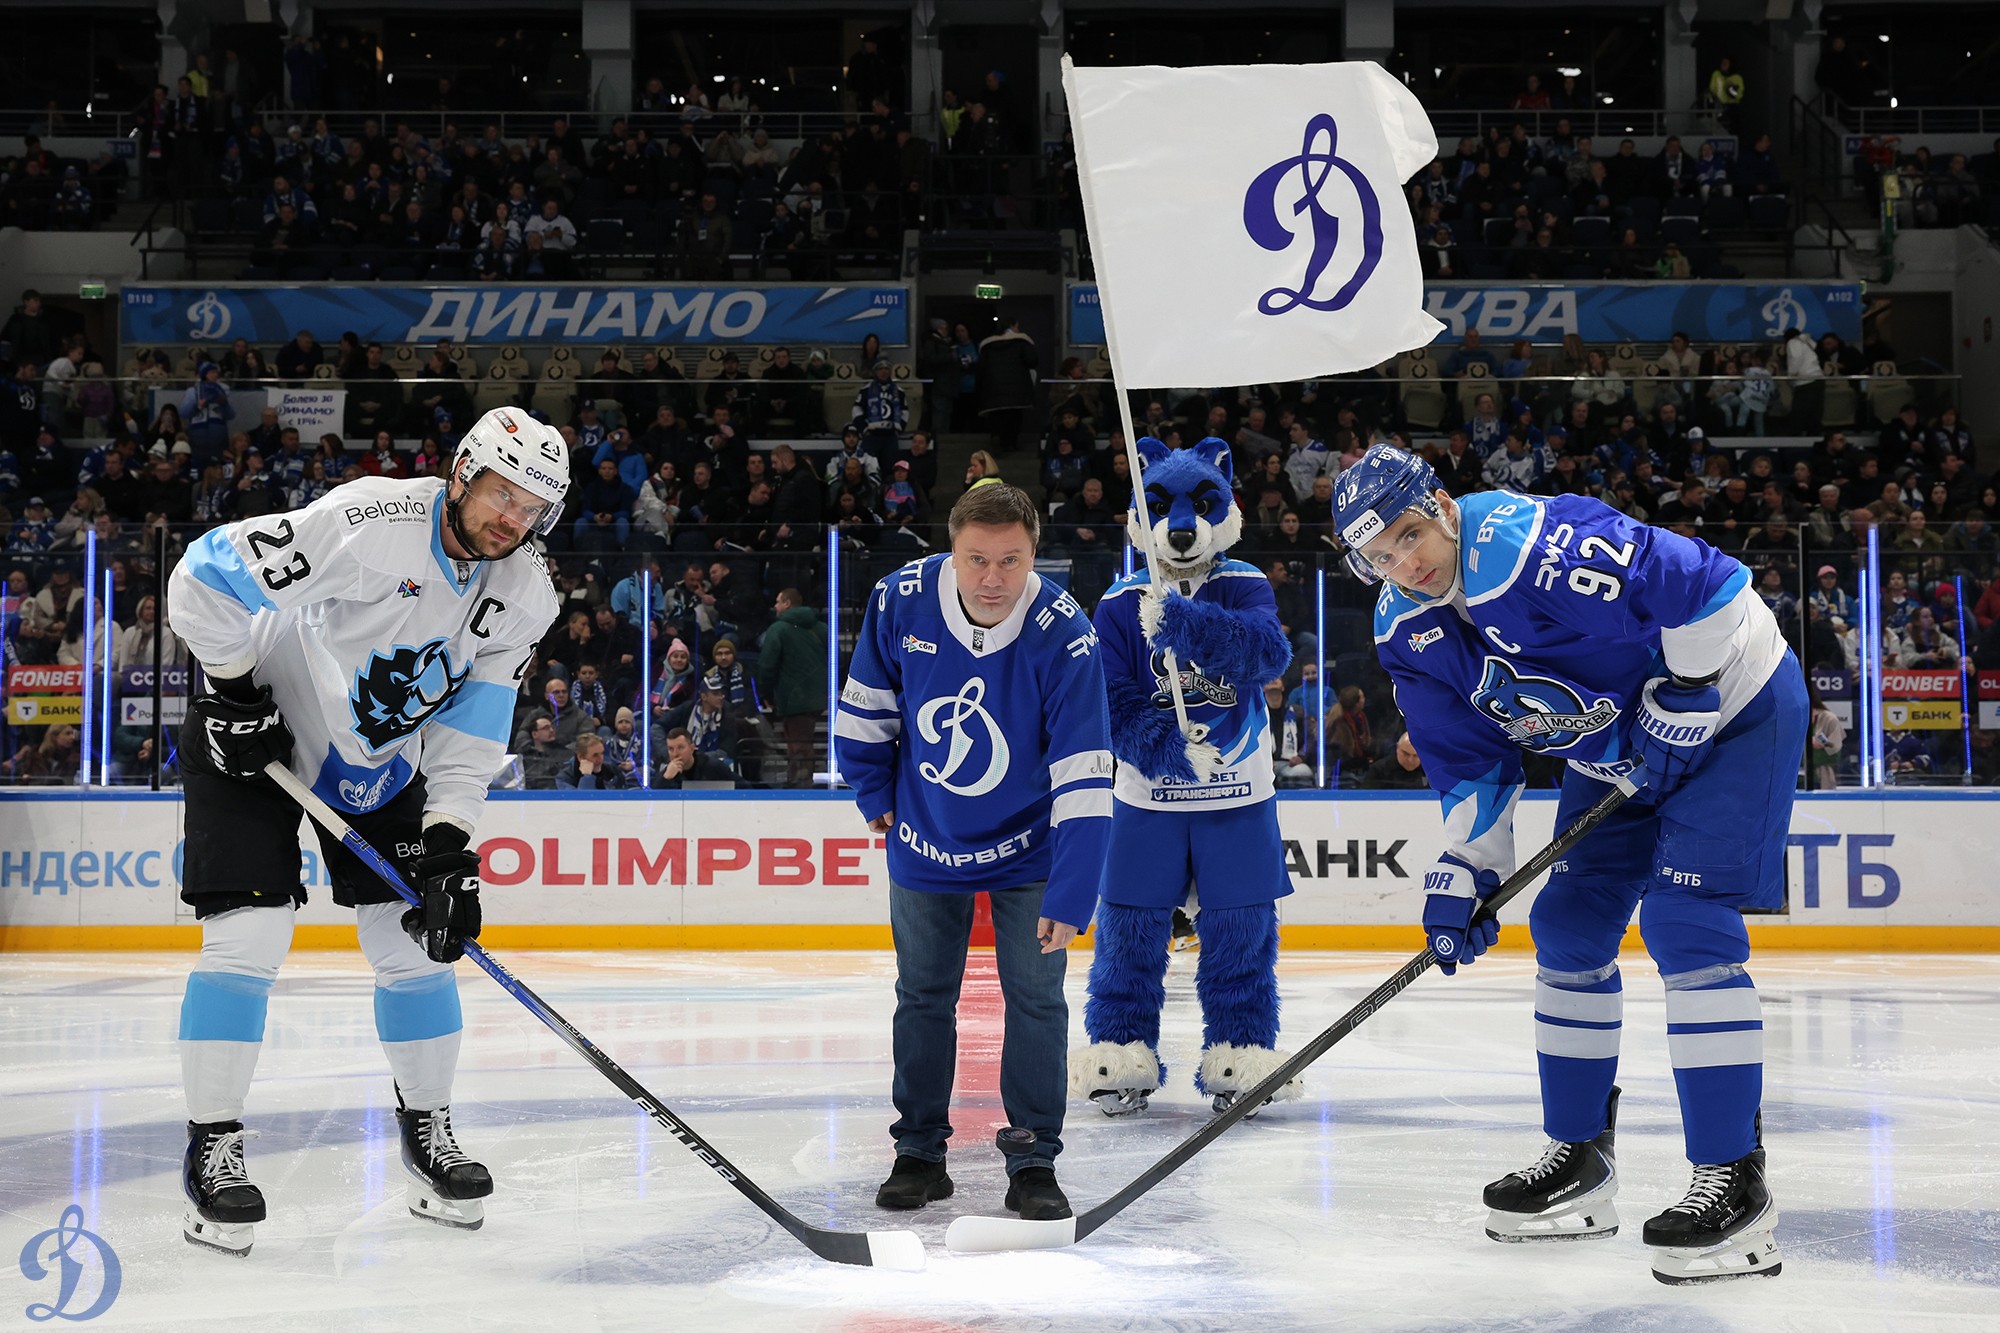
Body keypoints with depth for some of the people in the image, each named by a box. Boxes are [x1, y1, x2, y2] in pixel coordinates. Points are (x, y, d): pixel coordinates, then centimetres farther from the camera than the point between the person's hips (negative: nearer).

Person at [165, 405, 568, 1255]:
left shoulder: (523, 596, -10)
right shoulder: (370, 523, -30)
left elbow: (471, 726, -6)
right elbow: (207, 578, -25)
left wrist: (449, 842, -14)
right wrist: (236, 691, -18)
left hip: (380, 760, 6)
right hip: (254, 735, -6)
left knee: (418, 938, 3)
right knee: (249, 935, -14)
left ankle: (427, 1130, 20)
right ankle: (211, 1147, -2)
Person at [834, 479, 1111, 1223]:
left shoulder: (1064, 637, -27)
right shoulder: (901, 601, -20)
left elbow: (1084, 778, -28)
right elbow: (867, 703, 0)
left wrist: (1071, 898, -32)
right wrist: (876, 794, 7)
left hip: (1027, 849, -2)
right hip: (925, 840, 2)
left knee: (1037, 999, -1)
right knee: (922, 996, 11)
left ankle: (1033, 1165, 12)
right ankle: (920, 1154, 25)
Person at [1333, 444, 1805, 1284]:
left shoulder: (1540, 547, -32)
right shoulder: (1407, 633, -6)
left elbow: (1712, 590, -29)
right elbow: (1470, 760, 4)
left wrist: (1679, 699, -24)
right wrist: (1463, 873, -5)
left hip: (1730, 704, -8)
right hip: (1619, 749, 8)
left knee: (1684, 922, -19)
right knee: (1568, 924, 7)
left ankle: (1733, 1177, -15)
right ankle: (1580, 1158, 20)